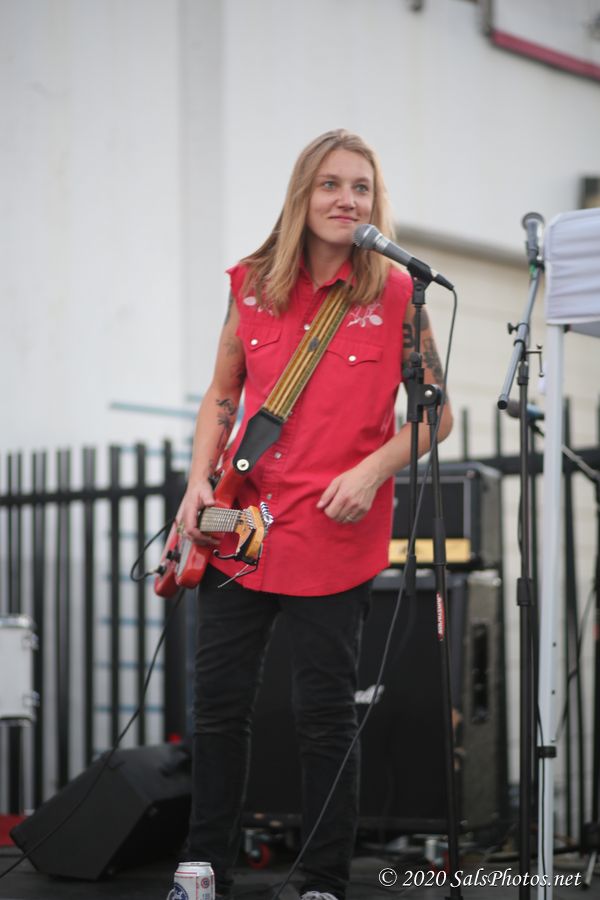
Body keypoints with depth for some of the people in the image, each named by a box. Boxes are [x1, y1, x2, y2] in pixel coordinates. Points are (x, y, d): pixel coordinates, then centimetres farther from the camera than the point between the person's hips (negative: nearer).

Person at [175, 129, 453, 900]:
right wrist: (199, 481, 3)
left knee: (326, 714, 2)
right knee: (218, 700, 7)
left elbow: (436, 413, 3)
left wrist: (373, 470, -12)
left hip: (335, 531, -3)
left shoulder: (396, 294, -3)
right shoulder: (253, 285, 5)